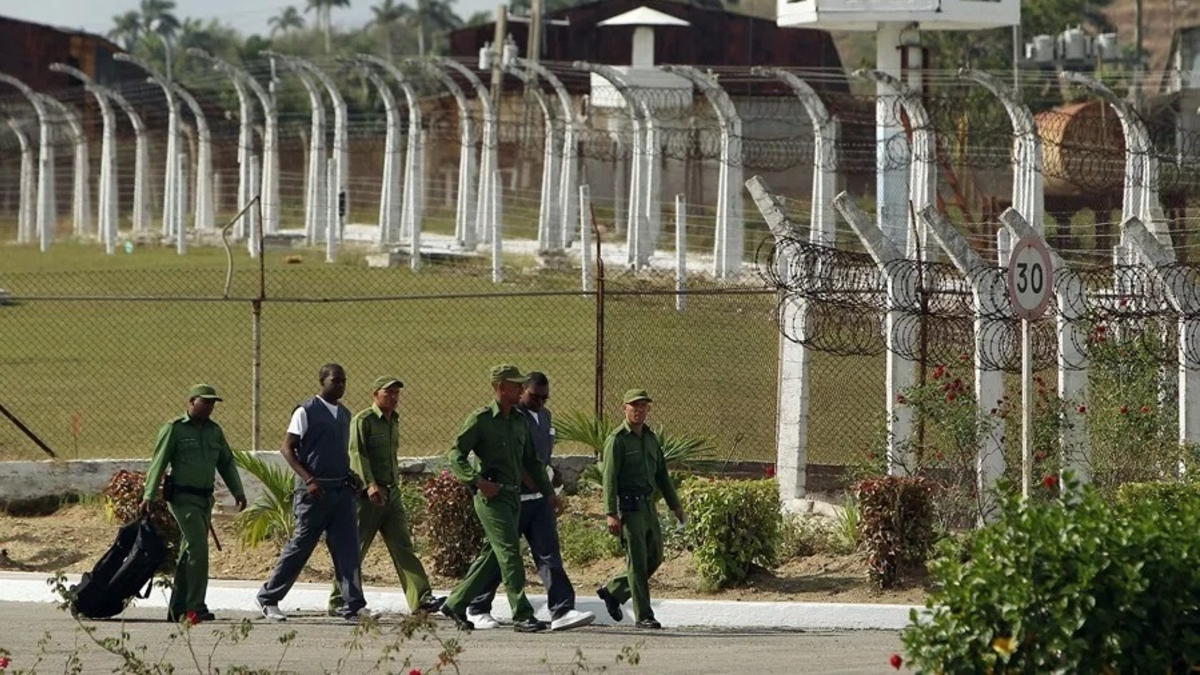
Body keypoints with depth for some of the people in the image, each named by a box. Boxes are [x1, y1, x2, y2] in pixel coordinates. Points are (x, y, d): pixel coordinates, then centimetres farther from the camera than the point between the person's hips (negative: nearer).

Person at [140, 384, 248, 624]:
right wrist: (148, 497, -13)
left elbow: (227, 463, 21)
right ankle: (196, 607, -15)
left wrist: (238, 491, 10)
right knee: (198, 548, -16)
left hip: (205, 498, 7)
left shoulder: (215, 431, 14)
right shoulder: (174, 429, -4)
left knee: (188, 554, 10)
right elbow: (158, 463, -7)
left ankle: (177, 609, 16)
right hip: (183, 497, -7)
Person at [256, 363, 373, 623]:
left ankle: (354, 606, -6)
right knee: (300, 546, -1)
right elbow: (287, 448, -9)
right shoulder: (306, 412, -6)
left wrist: (351, 478, 9)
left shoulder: (344, 414, 15)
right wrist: (308, 480, -18)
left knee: (347, 547, -3)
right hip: (315, 491, -6)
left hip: (342, 489, 6)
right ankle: (268, 598, 12)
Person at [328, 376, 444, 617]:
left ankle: (422, 599, -13)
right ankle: (337, 602, 9)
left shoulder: (393, 422, 18)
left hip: (391, 494, 7)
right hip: (367, 496, -7)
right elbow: (357, 454, -18)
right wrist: (370, 485, -29)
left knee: (403, 547, -4)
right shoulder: (363, 421, -7)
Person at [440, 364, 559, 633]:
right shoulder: (481, 419, -7)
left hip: (514, 496, 8)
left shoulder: (520, 421, 15)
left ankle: (456, 604, 21)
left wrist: (548, 491, 17)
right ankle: (522, 614, -13)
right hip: (491, 496, -8)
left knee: (492, 555, 10)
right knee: (509, 552, -12)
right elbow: (456, 456, -9)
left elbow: (531, 460, 23)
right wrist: (479, 481, -20)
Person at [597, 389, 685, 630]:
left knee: (654, 558, 10)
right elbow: (609, 478, -12)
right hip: (629, 505, -8)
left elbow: (662, 475, 23)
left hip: (648, 505, 8)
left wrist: (675, 504, 20)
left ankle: (613, 591, 24)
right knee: (637, 561, -7)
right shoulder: (617, 440, -7)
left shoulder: (651, 438, 15)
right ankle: (643, 616, -4)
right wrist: (611, 513, -20)